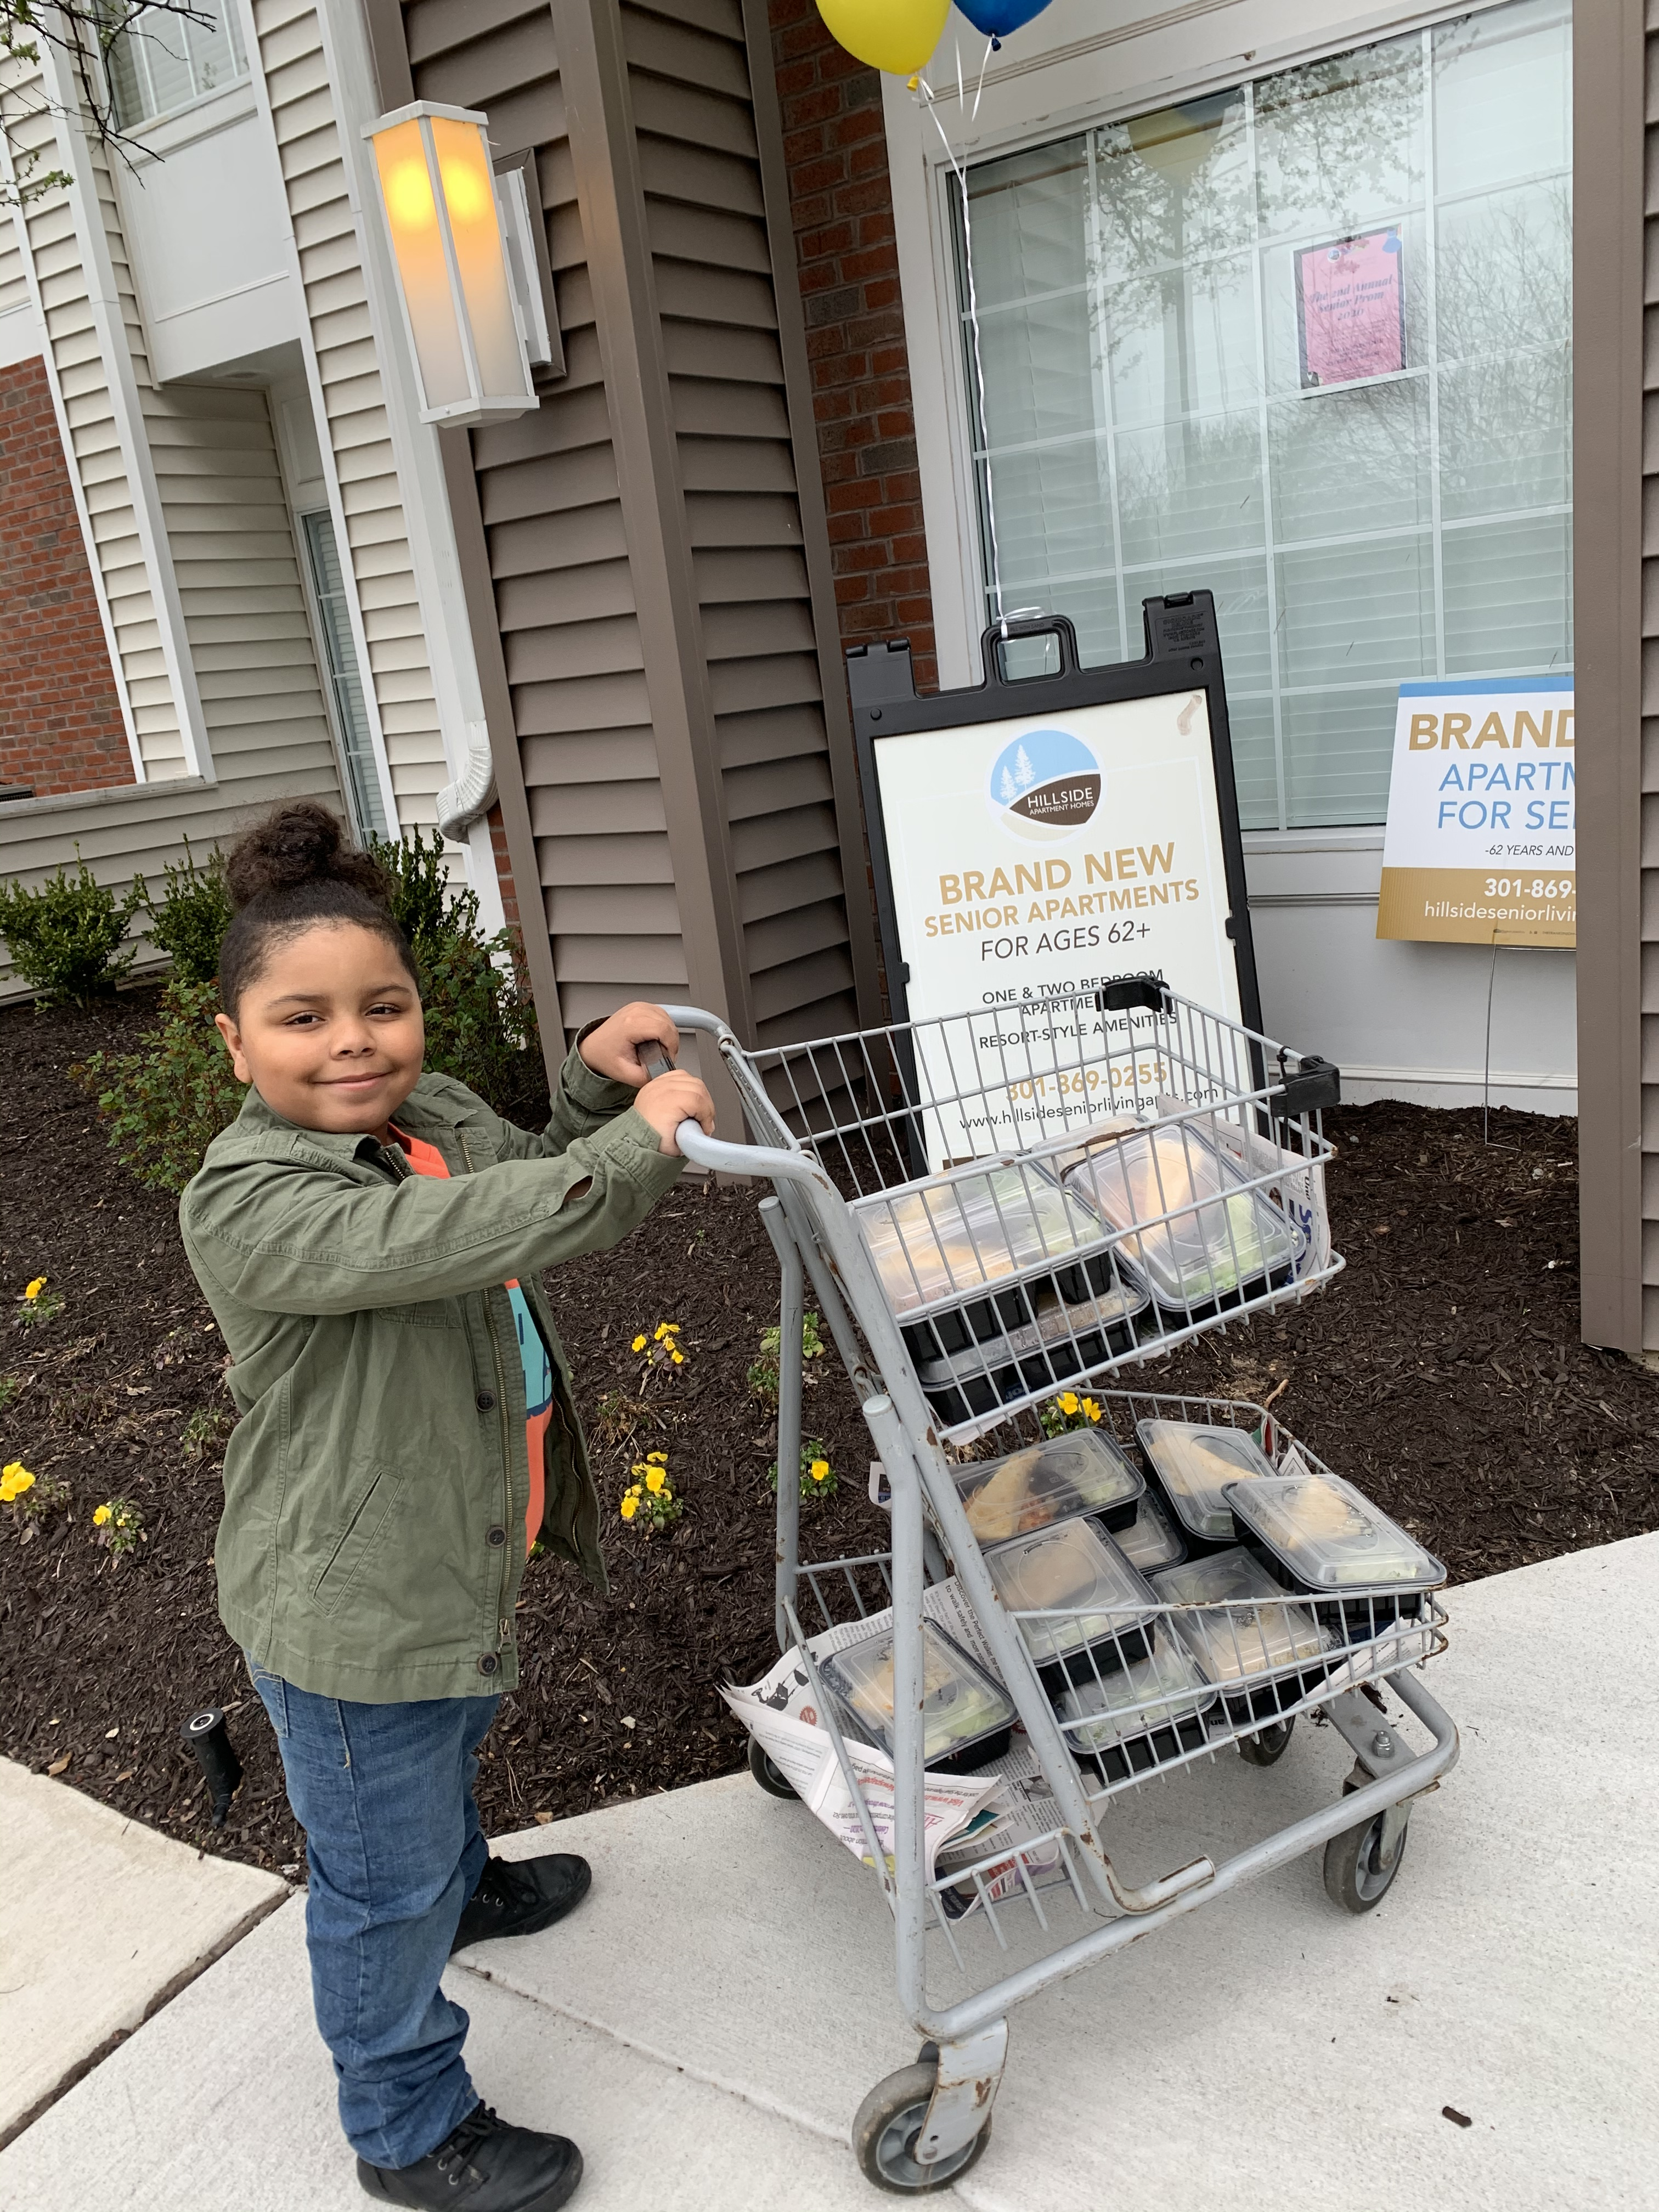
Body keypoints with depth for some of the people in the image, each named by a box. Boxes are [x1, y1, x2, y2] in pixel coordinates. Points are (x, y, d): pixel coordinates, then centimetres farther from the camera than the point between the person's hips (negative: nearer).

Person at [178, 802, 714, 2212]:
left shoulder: (440, 1117, -4)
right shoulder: (249, 1199, -29)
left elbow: (537, 1190, 13)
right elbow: (439, 1240, -44)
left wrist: (594, 1082, -5)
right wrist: (635, 1145, -40)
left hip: (461, 1554, 8)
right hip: (348, 1608, -8)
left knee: (448, 1757, 36)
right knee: (383, 1883, 13)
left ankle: (460, 1886, 67)